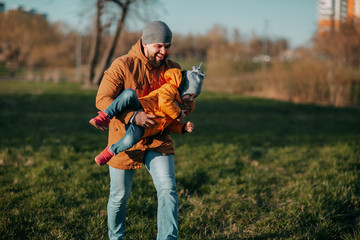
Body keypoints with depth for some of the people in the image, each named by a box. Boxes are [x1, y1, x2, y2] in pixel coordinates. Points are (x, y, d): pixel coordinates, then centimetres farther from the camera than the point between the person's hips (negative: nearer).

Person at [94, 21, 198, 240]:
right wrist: (133, 116, -33)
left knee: (168, 190, -15)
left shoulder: (173, 69, 0)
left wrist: (188, 105, -15)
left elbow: (185, 96, 11)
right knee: (120, 196, 11)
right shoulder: (123, 65, -15)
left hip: (157, 139, 3)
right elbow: (103, 99, -19)